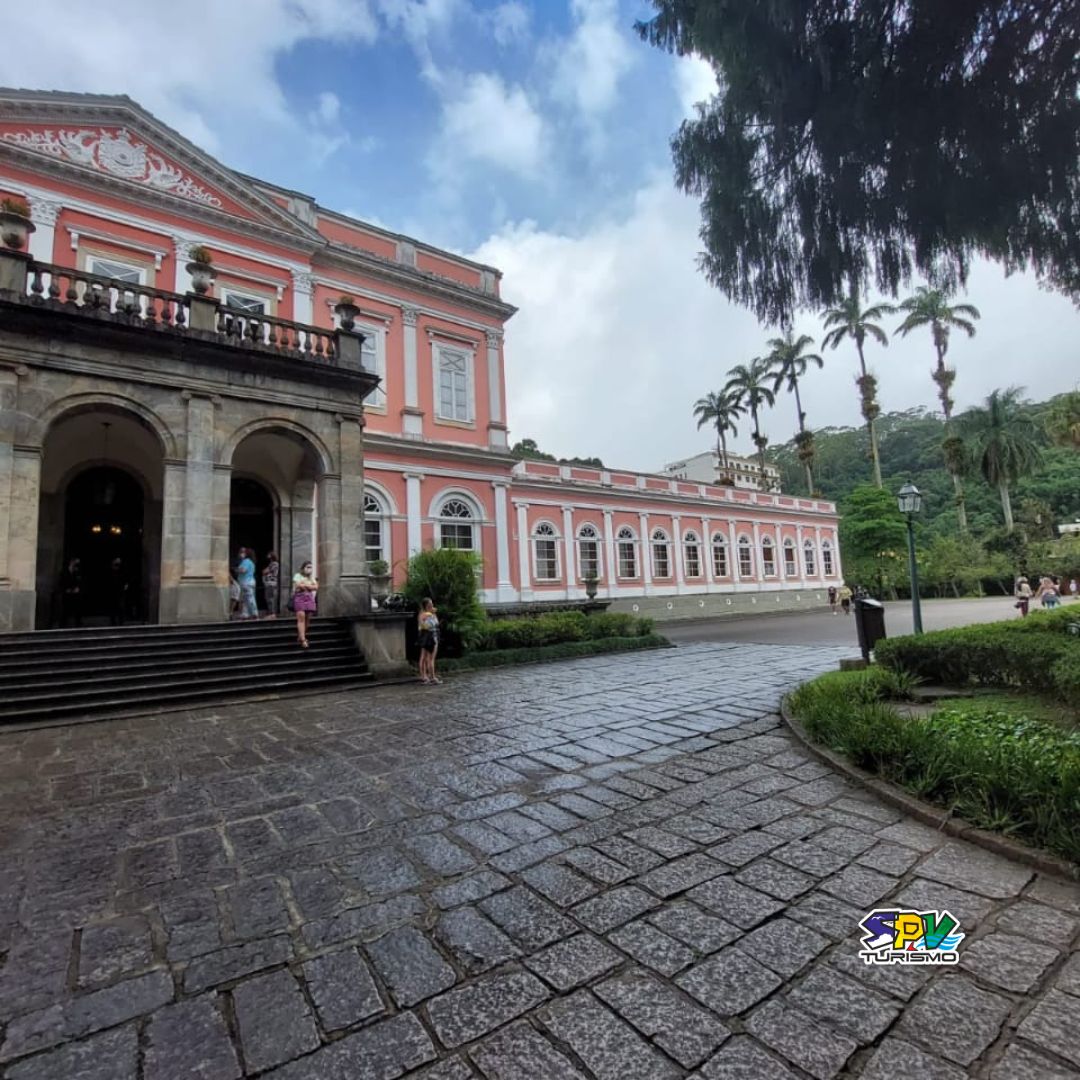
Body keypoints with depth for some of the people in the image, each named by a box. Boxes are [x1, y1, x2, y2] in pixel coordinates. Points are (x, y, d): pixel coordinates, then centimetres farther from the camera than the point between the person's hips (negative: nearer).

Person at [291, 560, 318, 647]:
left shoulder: (312, 578, 20)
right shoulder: (297, 576, 6)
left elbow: (316, 587, 6)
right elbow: (298, 586, -10)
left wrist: (304, 585, -2)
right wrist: (310, 586, -1)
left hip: (310, 598, 5)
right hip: (299, 597, -5)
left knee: (308, 618, -1)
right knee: (301, 617, -14)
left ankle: (301, 636, 11)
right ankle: (303, 639, -19)